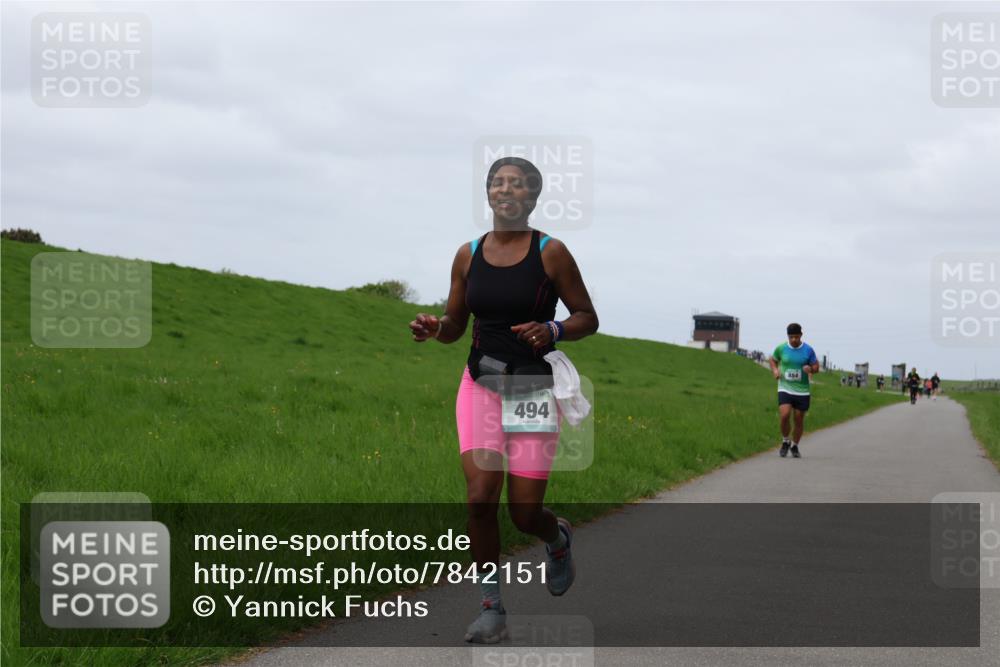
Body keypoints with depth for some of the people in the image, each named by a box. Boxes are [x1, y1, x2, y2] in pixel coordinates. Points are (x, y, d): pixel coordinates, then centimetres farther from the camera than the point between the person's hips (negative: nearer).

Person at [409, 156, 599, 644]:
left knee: (525, 513, -2)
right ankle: (492, 609, -1)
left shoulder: (551, 252, -5)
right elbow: (454, 325, 13)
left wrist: (552, 331, -20)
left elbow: (587, 318, 0)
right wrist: (433, 328, -10)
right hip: (481, 385, 2)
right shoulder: (468, 255, 4)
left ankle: (558, 539, 37)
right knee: (479, 497, -15)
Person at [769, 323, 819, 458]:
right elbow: (772, 360, 18)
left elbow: (816, 367, 6)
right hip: (785, 389, -1)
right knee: (785, 415, -19)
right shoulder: (781, 349, -1)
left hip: (802, 391, 1)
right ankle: (785, 441, 6)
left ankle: (794, 446, 28)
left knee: (799, 420, 7)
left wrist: (810, 368, -18)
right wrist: (775, 370, -3)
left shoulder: (808, 350, -2)